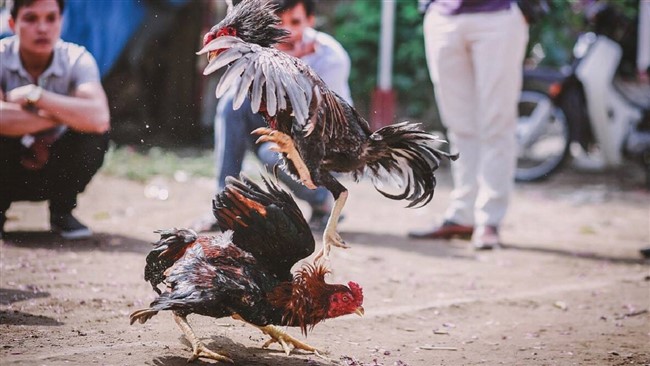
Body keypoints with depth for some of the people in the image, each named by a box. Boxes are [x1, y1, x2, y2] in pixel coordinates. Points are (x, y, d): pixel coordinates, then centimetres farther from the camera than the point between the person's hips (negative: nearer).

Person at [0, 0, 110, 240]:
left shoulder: (77, 60, -17)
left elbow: (99, 119, -37)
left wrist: (35, 94, -35)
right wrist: (62, 116, -32)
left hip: (54, 169, 1)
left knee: (94, 135, -27)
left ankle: (61, 211, -2)